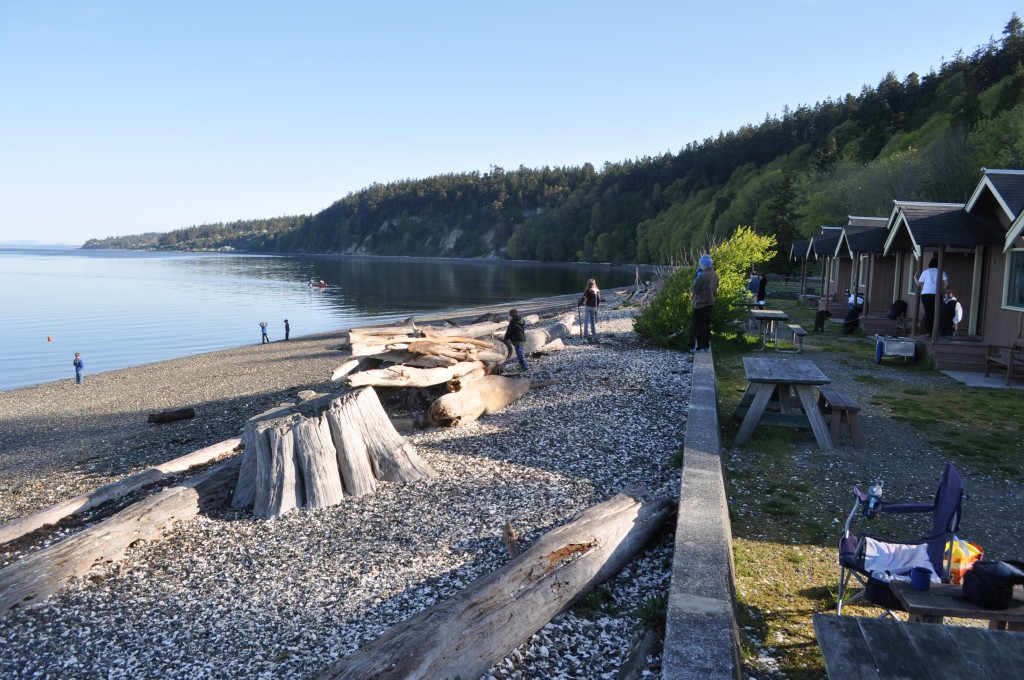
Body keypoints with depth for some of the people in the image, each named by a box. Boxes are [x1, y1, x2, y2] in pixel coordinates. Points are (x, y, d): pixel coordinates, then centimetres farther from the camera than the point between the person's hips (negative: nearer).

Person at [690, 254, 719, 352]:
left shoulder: (703, 276, -21)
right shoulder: (715, 275, 4)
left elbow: (693, 289, -16)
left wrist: (693, 284, 2)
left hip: (700, 304, -8)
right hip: (710, 303, 8)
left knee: (699, 326, -1)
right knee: (707, 325, 15)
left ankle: (700, 346, 0)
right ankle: (707, 345, 19)